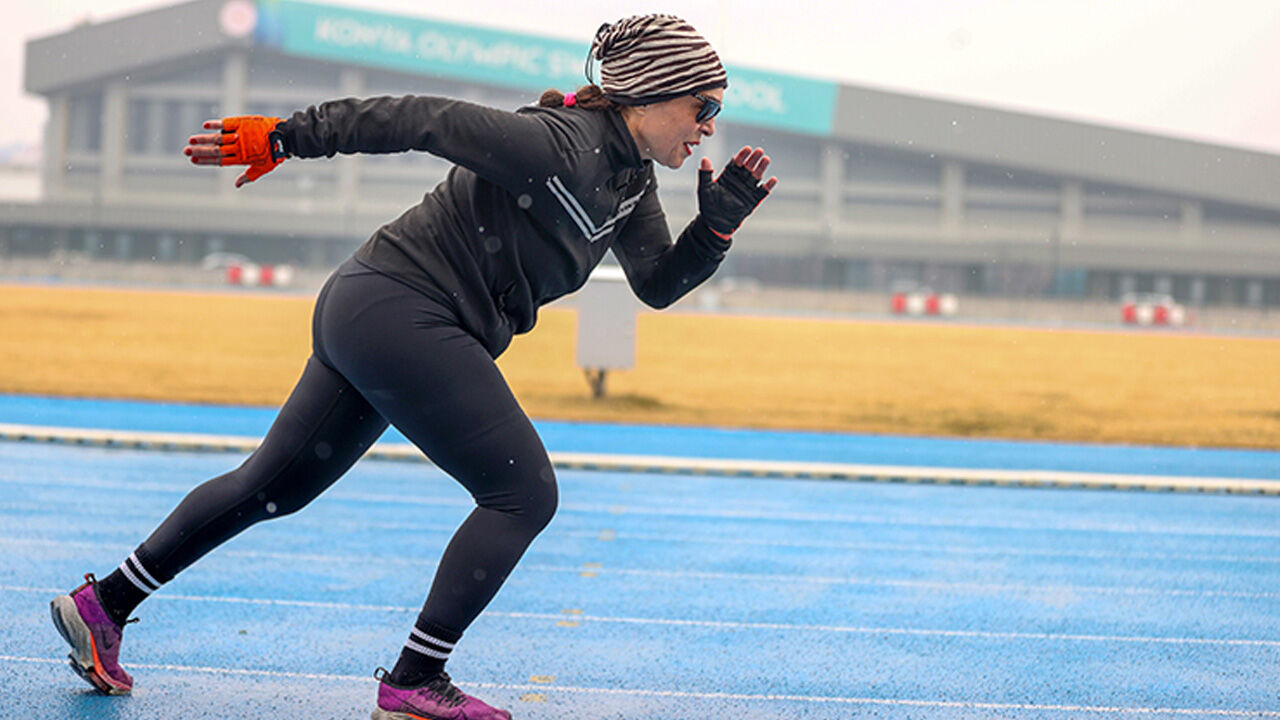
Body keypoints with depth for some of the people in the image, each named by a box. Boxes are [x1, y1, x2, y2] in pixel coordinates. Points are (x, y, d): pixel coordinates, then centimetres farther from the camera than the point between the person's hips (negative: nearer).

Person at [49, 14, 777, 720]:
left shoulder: (631, 177, 9)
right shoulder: (560, 146, -20)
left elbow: (658, 284, 14)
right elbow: (424, 120, -19)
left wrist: (721, 221, -2)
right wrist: (283, 139, -17)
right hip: (401, 314, -10)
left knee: (274, 485, 16)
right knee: (523, 491, -8)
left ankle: (104, 605, 23)